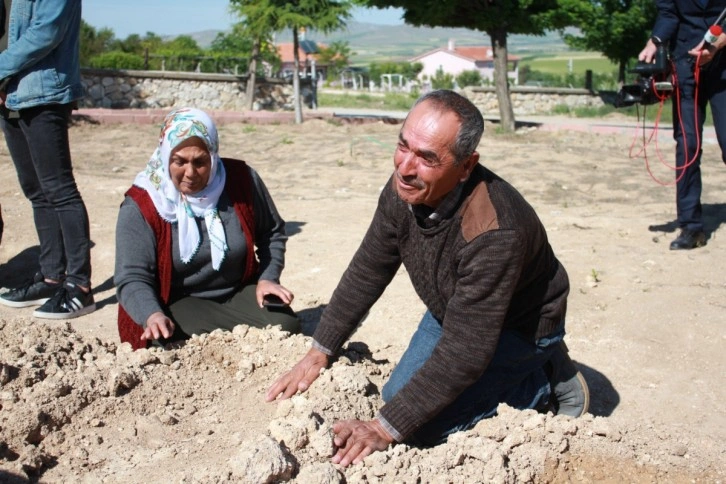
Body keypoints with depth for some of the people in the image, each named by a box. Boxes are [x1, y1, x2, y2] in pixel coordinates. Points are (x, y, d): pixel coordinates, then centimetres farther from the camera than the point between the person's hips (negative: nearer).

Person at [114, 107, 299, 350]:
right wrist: (152, 315, -39)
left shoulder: (242, 180, -7)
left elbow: (272, 233, 10)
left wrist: (268, 277, -4)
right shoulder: (140, 205, -15)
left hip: (239, 292, 3)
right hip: (179, 303, -3)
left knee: (285, 326, -20)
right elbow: (132, 277, -20)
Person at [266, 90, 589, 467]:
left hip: (517, 327, -7)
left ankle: (545, 383, 2)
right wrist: (319, 352, -6)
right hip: (451, 312, 7)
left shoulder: (493, 232, -41)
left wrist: (384, 429, -34)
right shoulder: (404, 188, -20)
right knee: (398, 395, 9)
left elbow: (463, 353, -37)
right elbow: (367, 272, -5)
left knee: (422, 424, -16)